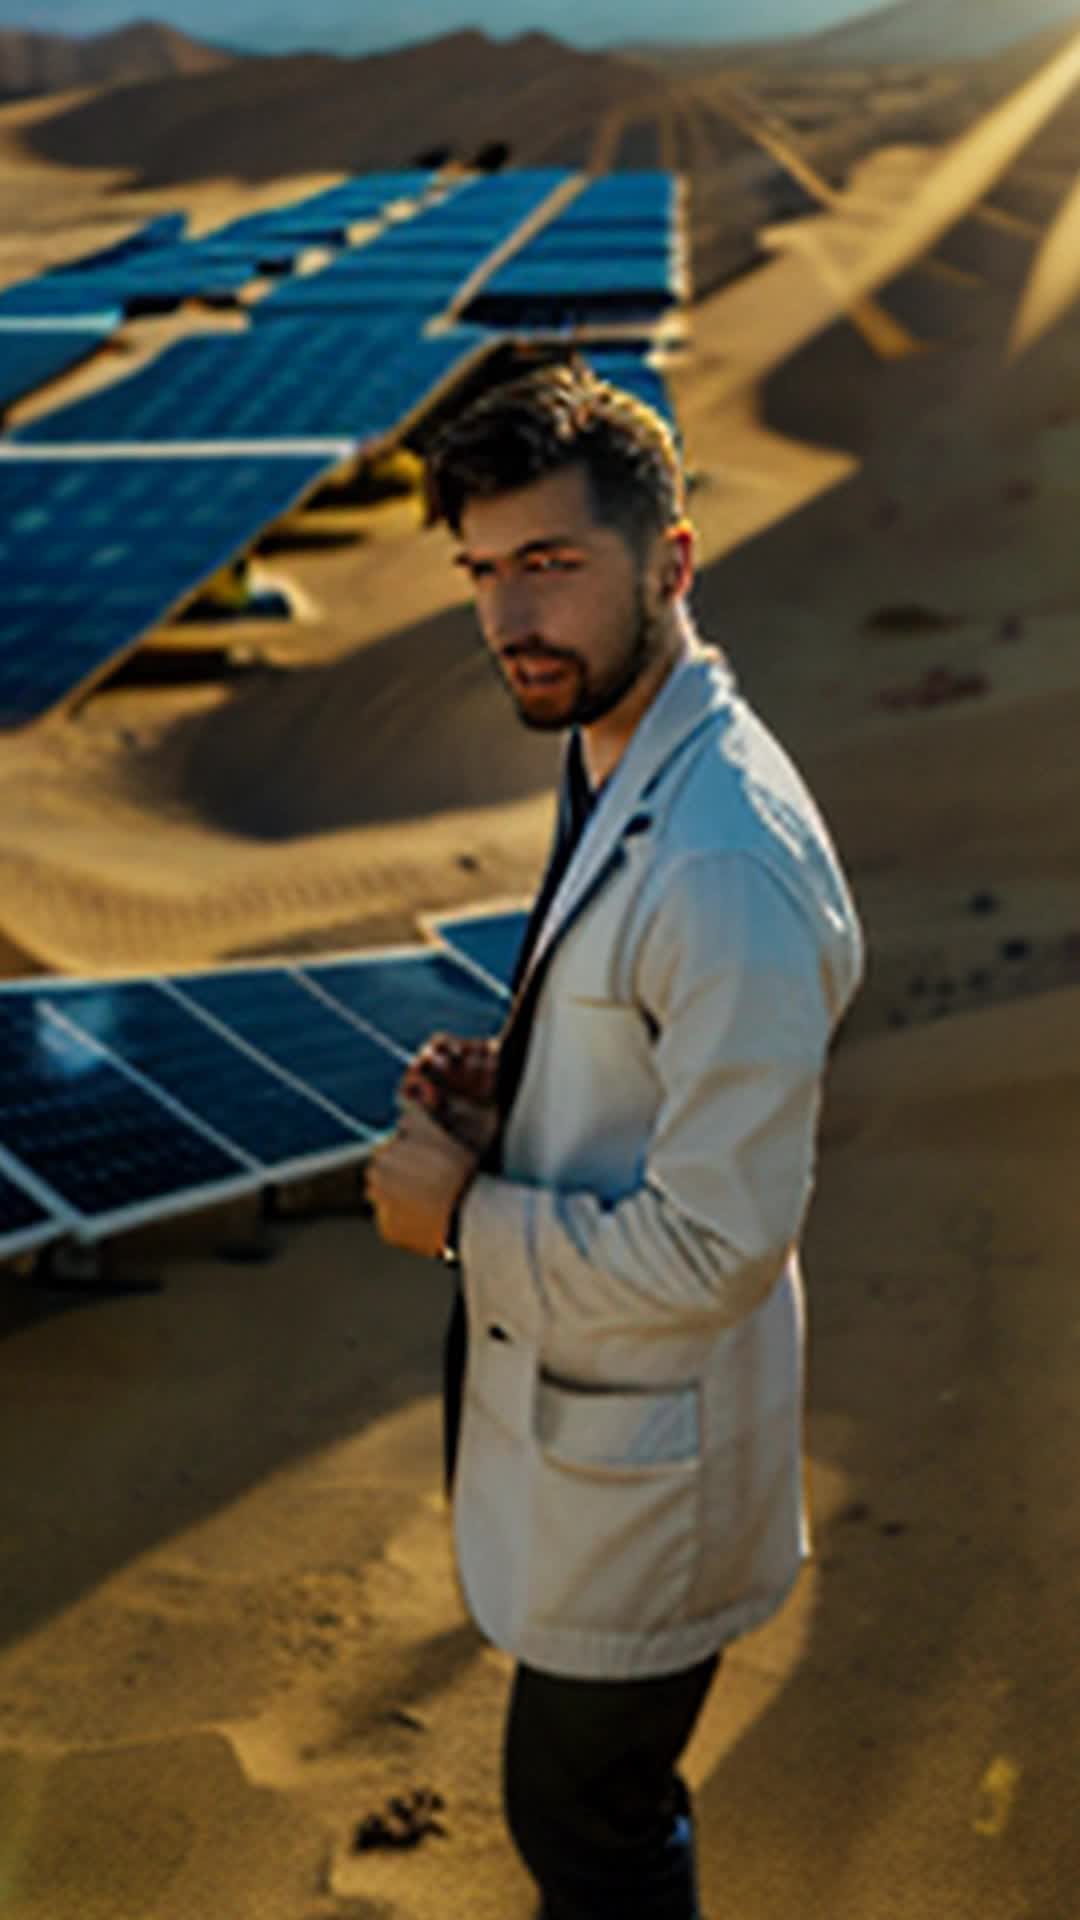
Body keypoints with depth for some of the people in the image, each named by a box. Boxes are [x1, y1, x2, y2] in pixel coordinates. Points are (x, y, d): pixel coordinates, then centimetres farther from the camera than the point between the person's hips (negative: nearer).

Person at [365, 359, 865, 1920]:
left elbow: (718, 1247, -28)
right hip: (584, 1393, 9)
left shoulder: (728, 868, -32)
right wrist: (503, 1093, -3)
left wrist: (465, 1216, -17)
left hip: (642, 1446, -9)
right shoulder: (614, 755, 0)